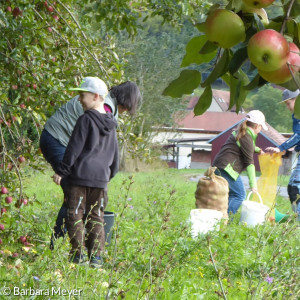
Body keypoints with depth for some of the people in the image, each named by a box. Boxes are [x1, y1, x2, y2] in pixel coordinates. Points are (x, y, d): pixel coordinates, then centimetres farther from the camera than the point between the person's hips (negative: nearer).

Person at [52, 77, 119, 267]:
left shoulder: (86, 119, -9)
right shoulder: (110, 125, 12)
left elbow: (74, 148, -11)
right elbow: (115, 153, 20)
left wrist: (61, 171, -6)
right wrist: (110, 173, 32)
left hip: (80, 175, -6)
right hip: (101, 177, 6)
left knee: (76, 215, 1)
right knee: (96, 217, 10)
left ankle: (78, 253, -1)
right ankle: (96, 255, 6)